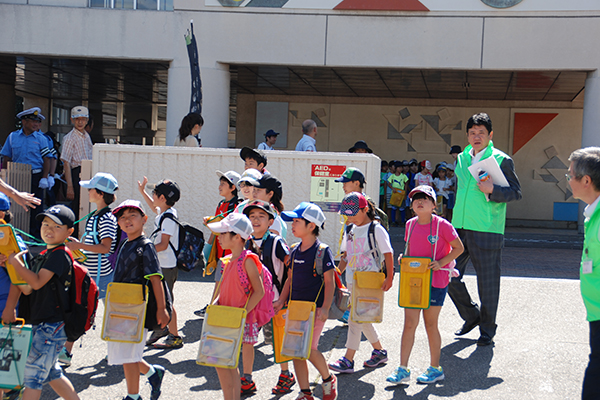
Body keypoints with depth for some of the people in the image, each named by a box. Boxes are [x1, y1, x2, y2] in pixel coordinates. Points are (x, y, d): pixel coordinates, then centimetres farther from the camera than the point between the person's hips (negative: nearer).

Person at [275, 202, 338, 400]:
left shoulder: (322, 251, -10)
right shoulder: (295, 252, 9)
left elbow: (329, 282, -11)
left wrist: (325, 308, -20)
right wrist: (281, 301, 6)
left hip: (315, 308, -7)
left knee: (308, 348, -11)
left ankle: (328, 379, 17)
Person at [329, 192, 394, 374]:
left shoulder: (376, 229, -8)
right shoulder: (349, 230, 12)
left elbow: (388, 254, -9)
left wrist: (389, 278, -16)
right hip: (352, 281, 7)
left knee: (356, 317, -11)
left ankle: (348, 360, -8)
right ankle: (379, 352, 29)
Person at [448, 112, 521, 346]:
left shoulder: (501, 160, -4)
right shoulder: (461, 159, 13)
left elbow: (516, 192, -3)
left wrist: (492, 190, -20)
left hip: (487, 231, -5)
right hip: (459, 229, 6)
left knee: (488, 282, 2)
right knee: (449, 276, 5)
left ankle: (487, 330, 19)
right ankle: (471, 316, 27)